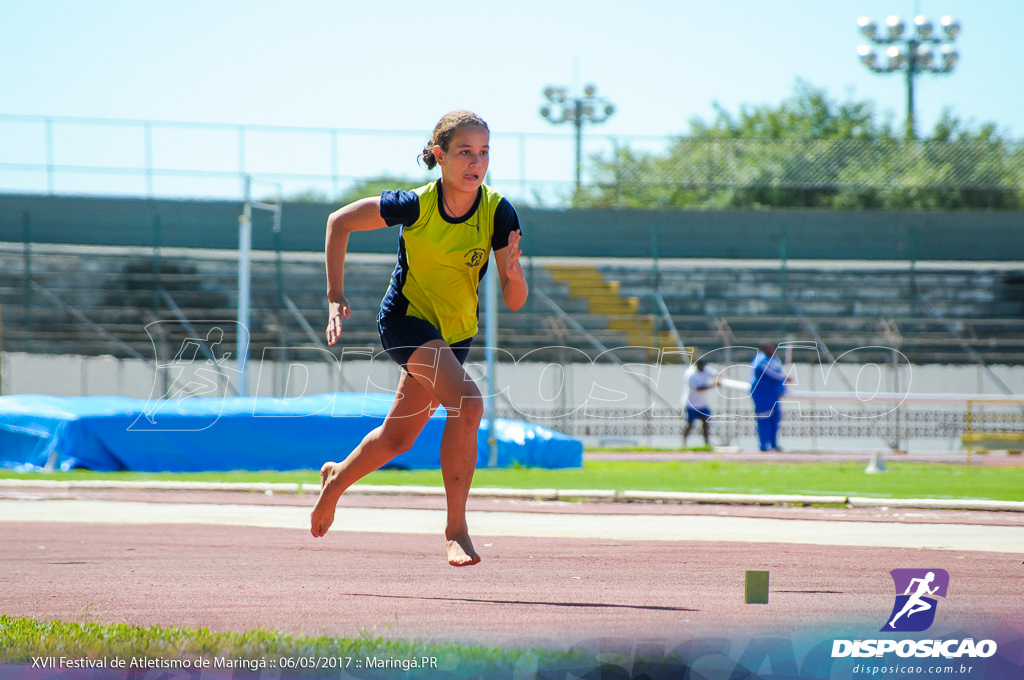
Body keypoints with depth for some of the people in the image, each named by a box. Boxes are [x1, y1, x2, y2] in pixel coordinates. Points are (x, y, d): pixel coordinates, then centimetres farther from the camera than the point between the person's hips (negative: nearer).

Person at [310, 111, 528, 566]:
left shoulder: (498, 213, -15)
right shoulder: (417, 205, -22)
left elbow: (514, 302, -14)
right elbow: (339, 222, -8)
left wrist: (514, 275, -36)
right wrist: (335, 298, -11)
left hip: (456, 332, 5)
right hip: (405, 319, -5)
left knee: (398, 438, 18)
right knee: (468, 403, -28)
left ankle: (336, 478, 49)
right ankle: (456, 529, -22)